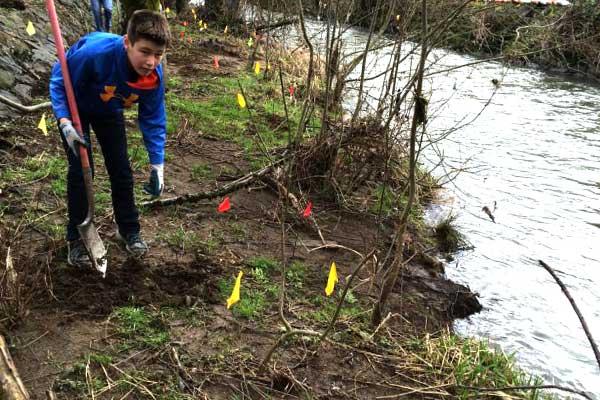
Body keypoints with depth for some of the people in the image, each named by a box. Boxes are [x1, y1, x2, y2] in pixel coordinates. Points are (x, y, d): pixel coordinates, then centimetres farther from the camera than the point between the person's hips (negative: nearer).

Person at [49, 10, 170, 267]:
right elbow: (59, 83, -26)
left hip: (109, 111, 4)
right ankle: (76, 238, 7)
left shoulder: (154, 76, -29)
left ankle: (128, 229, 22)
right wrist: (65, 123, -38)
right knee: (80, 171, -8)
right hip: (74, 107, -3)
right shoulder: (95, 52, -42)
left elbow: (153, 120, -16)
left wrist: (157, 165, -18)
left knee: (121, 170, 4)